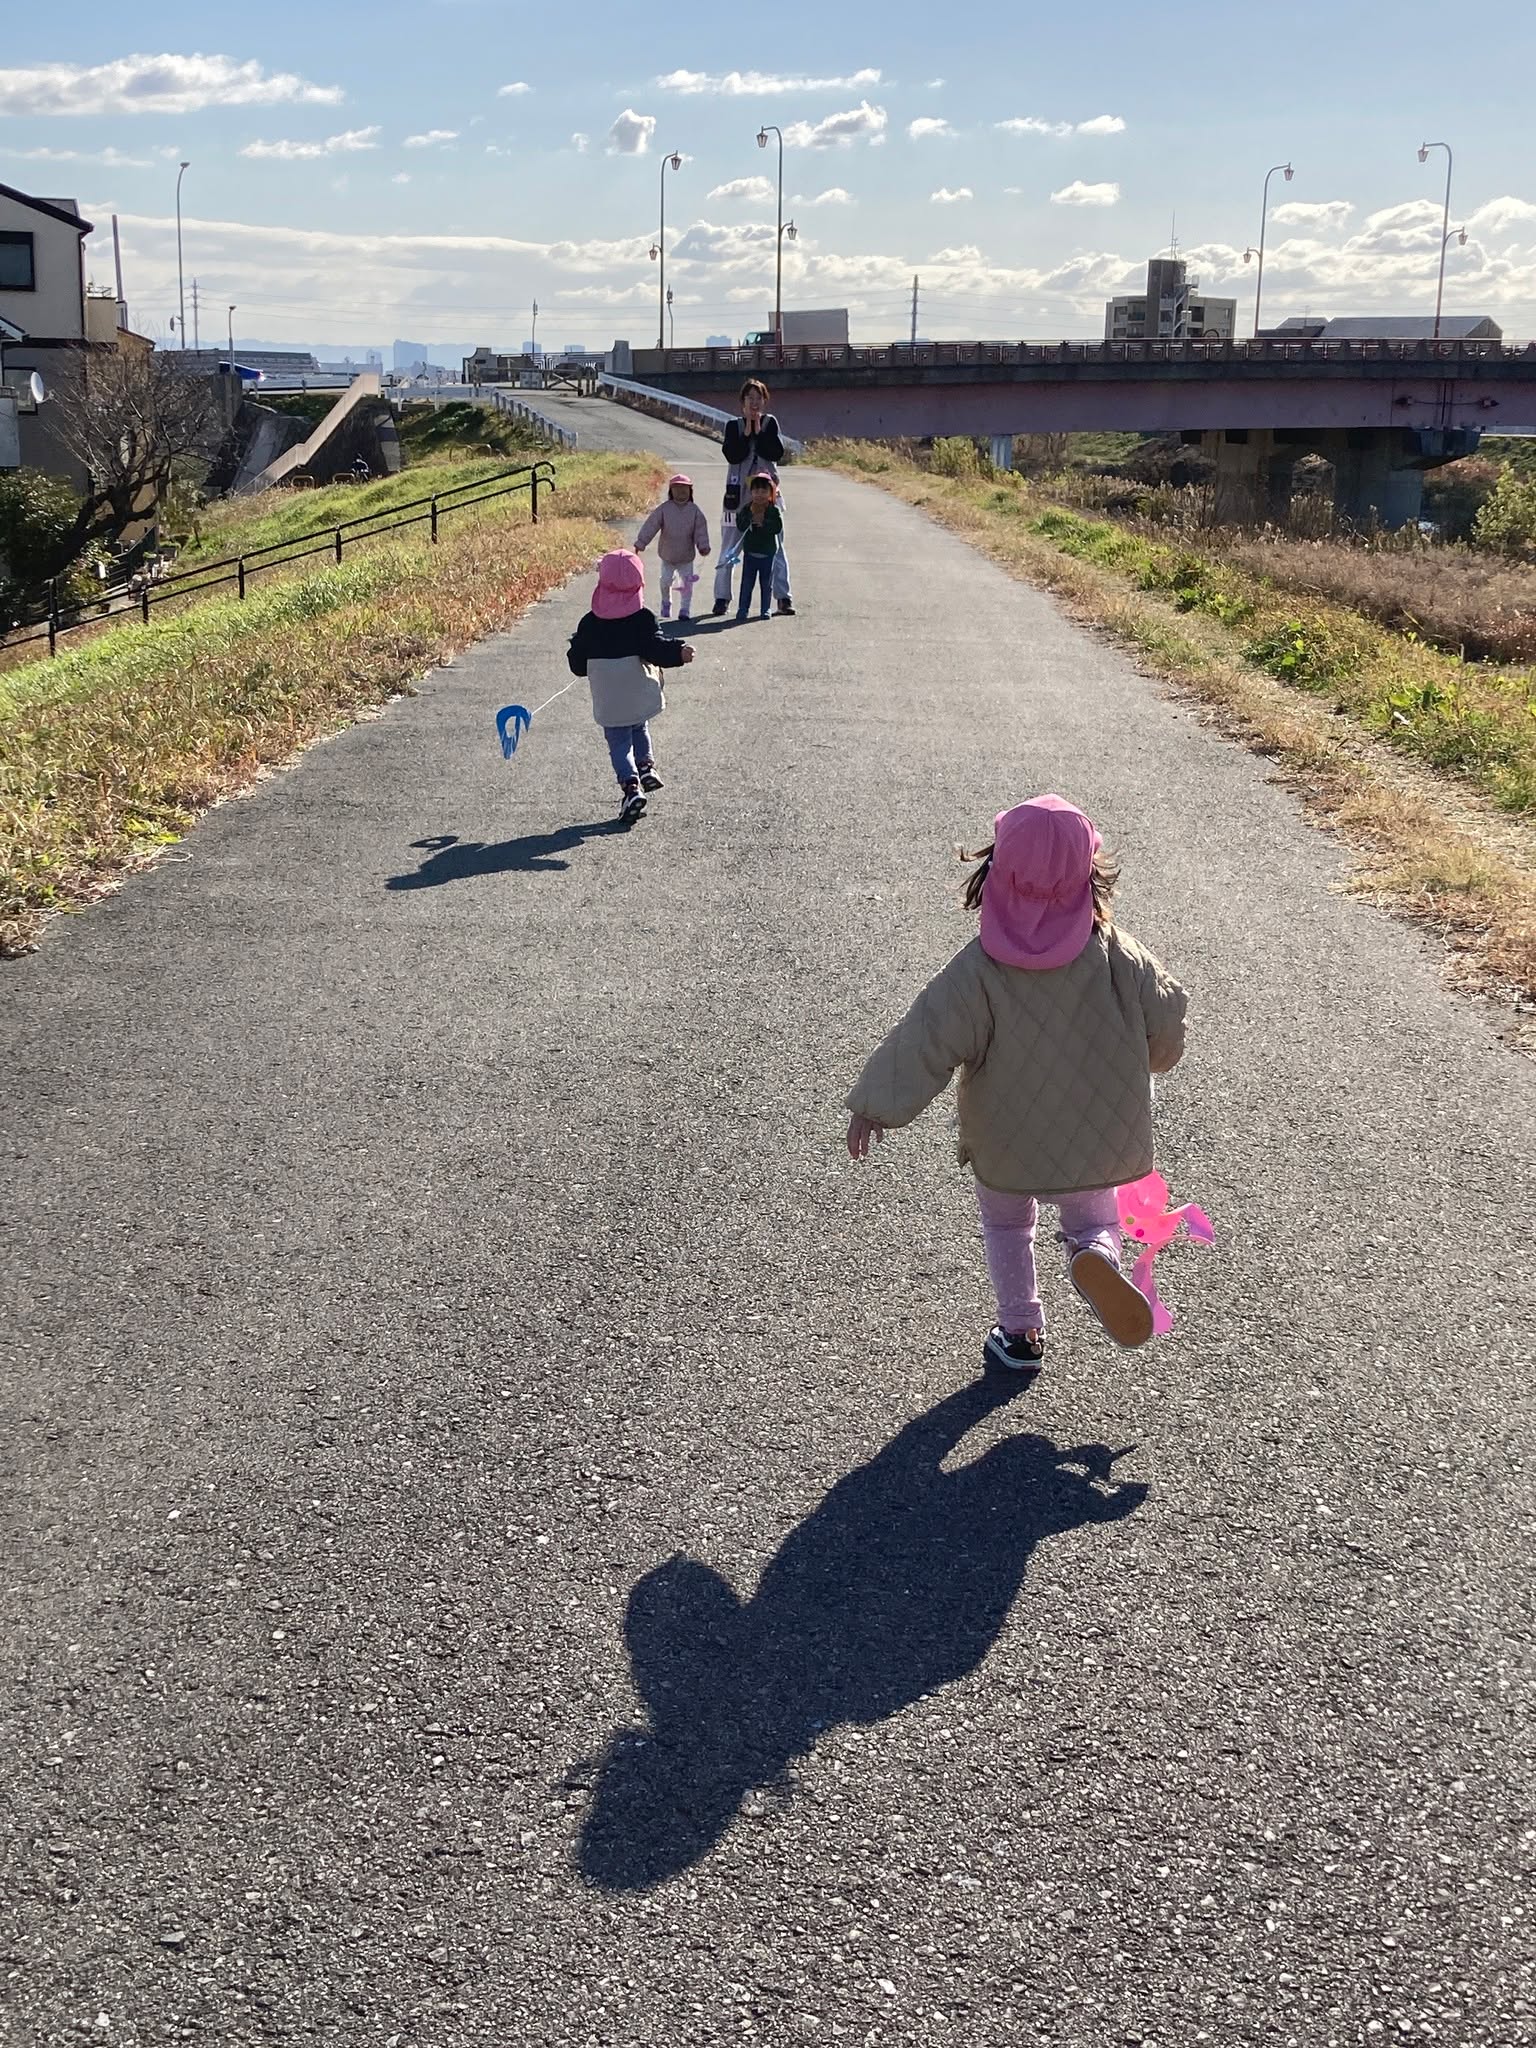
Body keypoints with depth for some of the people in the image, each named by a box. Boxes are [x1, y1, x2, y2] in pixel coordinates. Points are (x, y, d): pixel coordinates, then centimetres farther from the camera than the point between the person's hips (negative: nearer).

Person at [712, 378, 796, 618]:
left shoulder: (771, 423, 7)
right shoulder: (733, 426, 5)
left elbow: (777, 453, -7)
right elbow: (732, 455, -10)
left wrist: (759, 431, -10)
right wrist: (747, 432, -14)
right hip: (738, 492, 0)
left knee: (775, 548, -1)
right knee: (729, 549, 2)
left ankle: (784, 598, 3)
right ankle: (722, 598, 9)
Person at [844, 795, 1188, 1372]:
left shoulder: (979, 968, -21)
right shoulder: (1115, 952, -14)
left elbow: (927, 1039, -20)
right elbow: (1164, 1016, -3)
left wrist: (874, 1105, -12)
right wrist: (1155, 1057, 20)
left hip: (1007, 1141, -1)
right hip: (1098, 1137, 1)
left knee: (1006, 1223, 24)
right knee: (1092, 1215, 20)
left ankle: (1019, 1332, 28)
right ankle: (1097, 1252, -14)